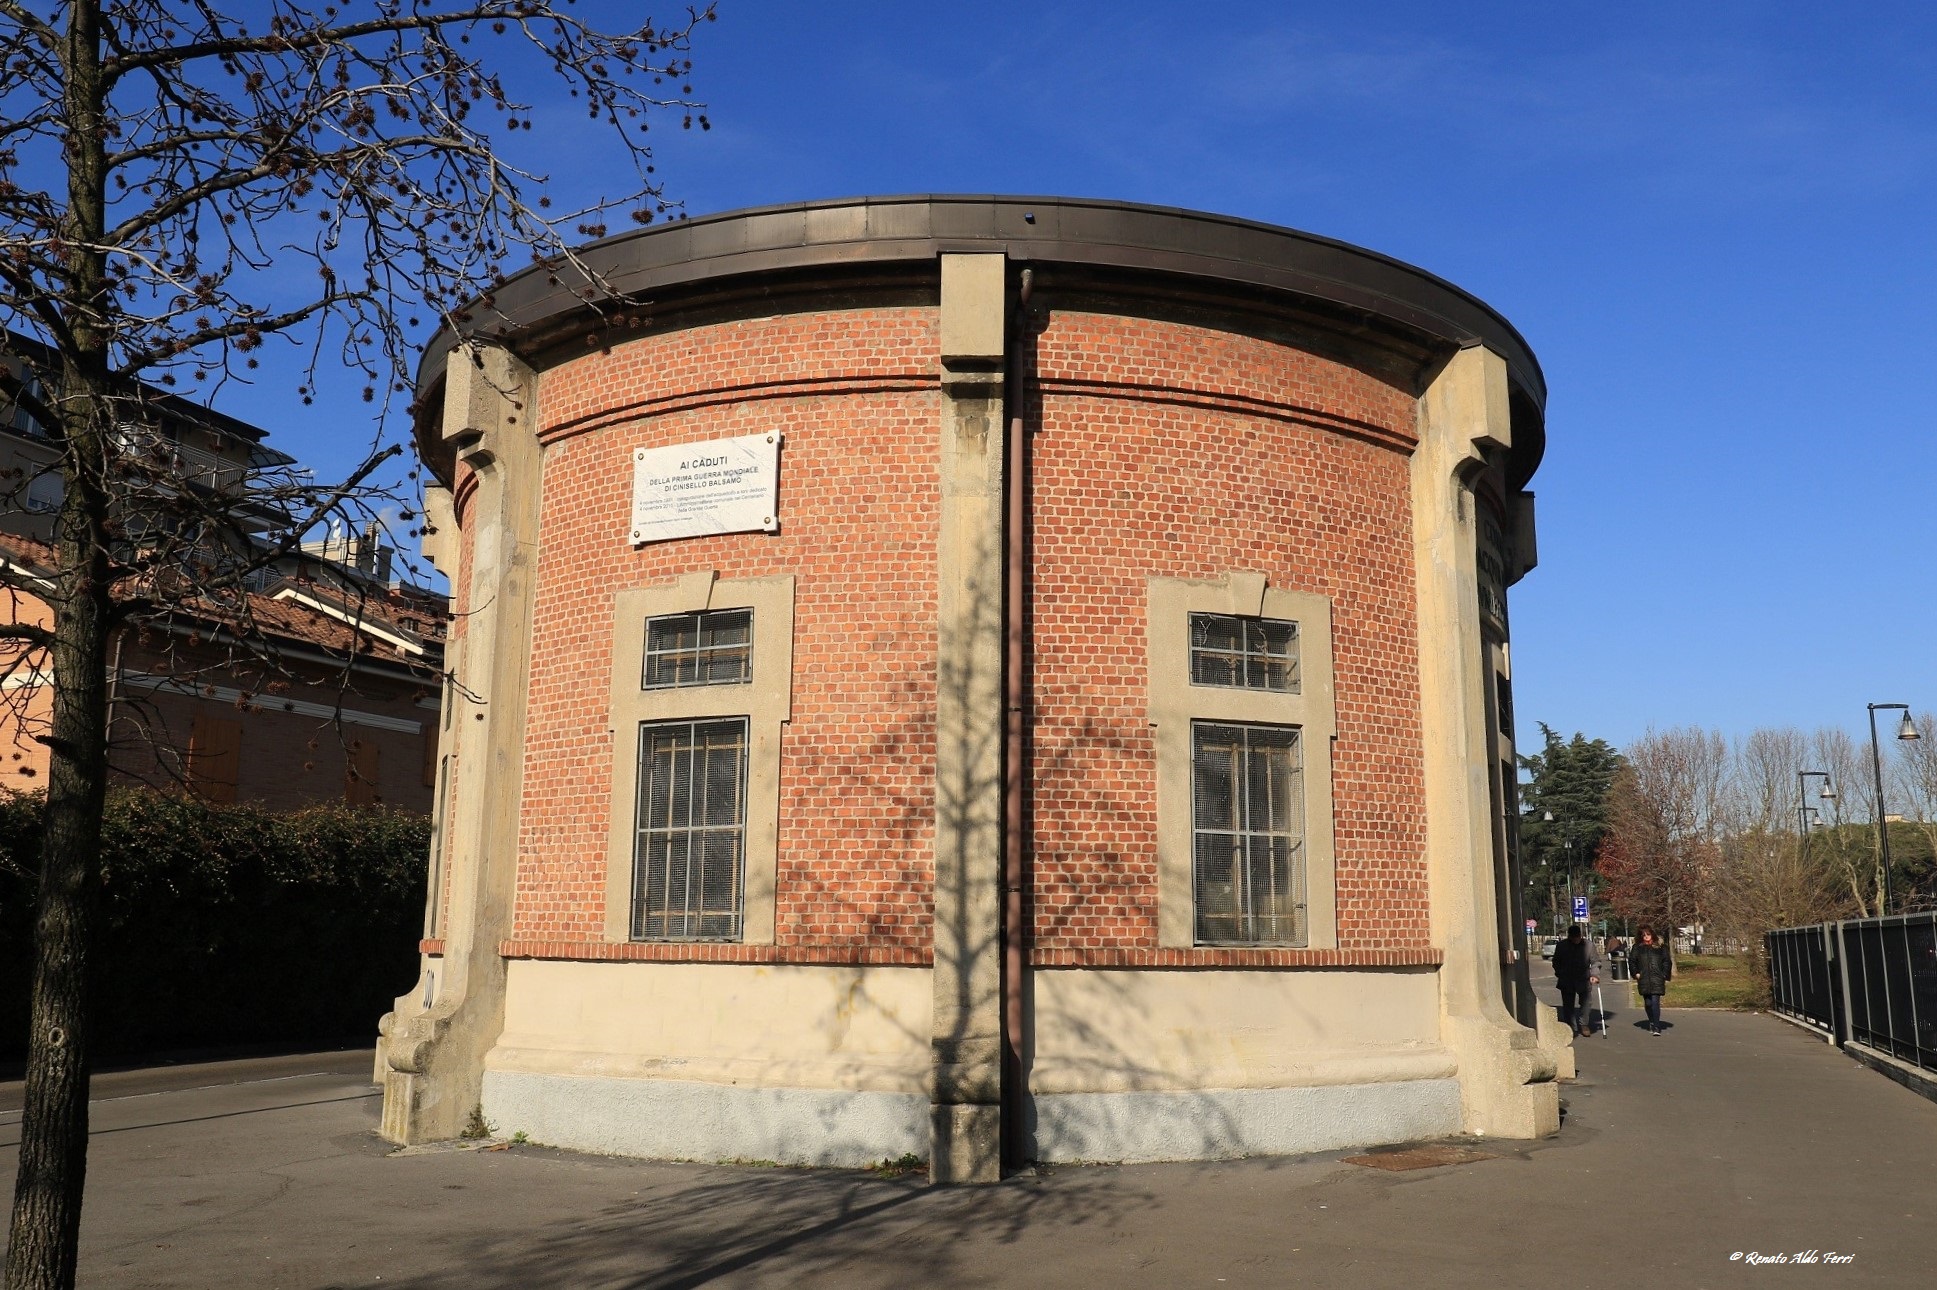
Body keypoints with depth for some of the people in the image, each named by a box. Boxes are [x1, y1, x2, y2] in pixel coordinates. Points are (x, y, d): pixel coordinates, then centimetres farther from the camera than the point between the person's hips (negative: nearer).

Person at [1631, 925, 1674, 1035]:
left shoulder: (1660, 947, 7)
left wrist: (1665, 976, 2)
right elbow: (1631, 961, 13)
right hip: (1643, 980, 2)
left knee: (1655, 1002, -13)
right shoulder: (1637, 948, 10)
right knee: (1648, 1003, 9)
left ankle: (1656, 1027, -14)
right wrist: (1636, 973, 2)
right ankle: (1651, 1024, 24)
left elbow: (1667, 962, 10)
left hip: (1657, 980, -2)